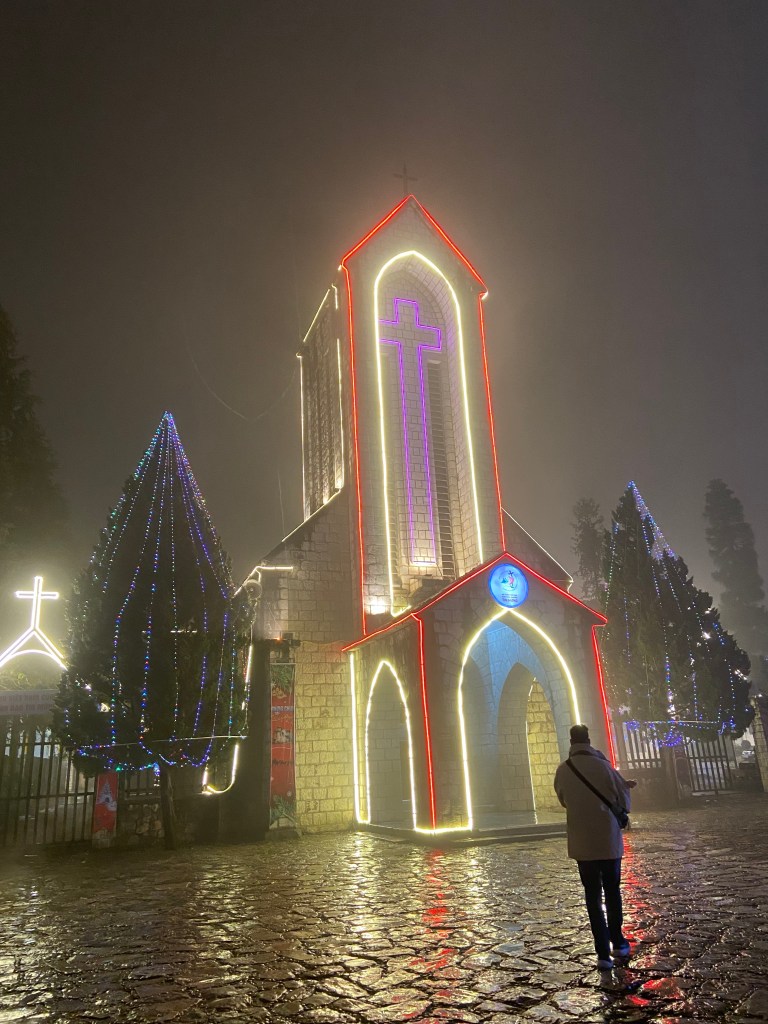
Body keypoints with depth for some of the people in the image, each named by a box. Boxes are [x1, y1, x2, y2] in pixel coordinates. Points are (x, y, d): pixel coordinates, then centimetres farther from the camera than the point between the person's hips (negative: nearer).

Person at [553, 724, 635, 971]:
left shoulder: (562, 770, -5)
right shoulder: (602, 766, -14)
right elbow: (625, 802, -4)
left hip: (581, 844, 1)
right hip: (609, 840, -1)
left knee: (593, 896, 8)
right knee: (612, 892, 18)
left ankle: (603, 953, 4)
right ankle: (618, 943, 30)